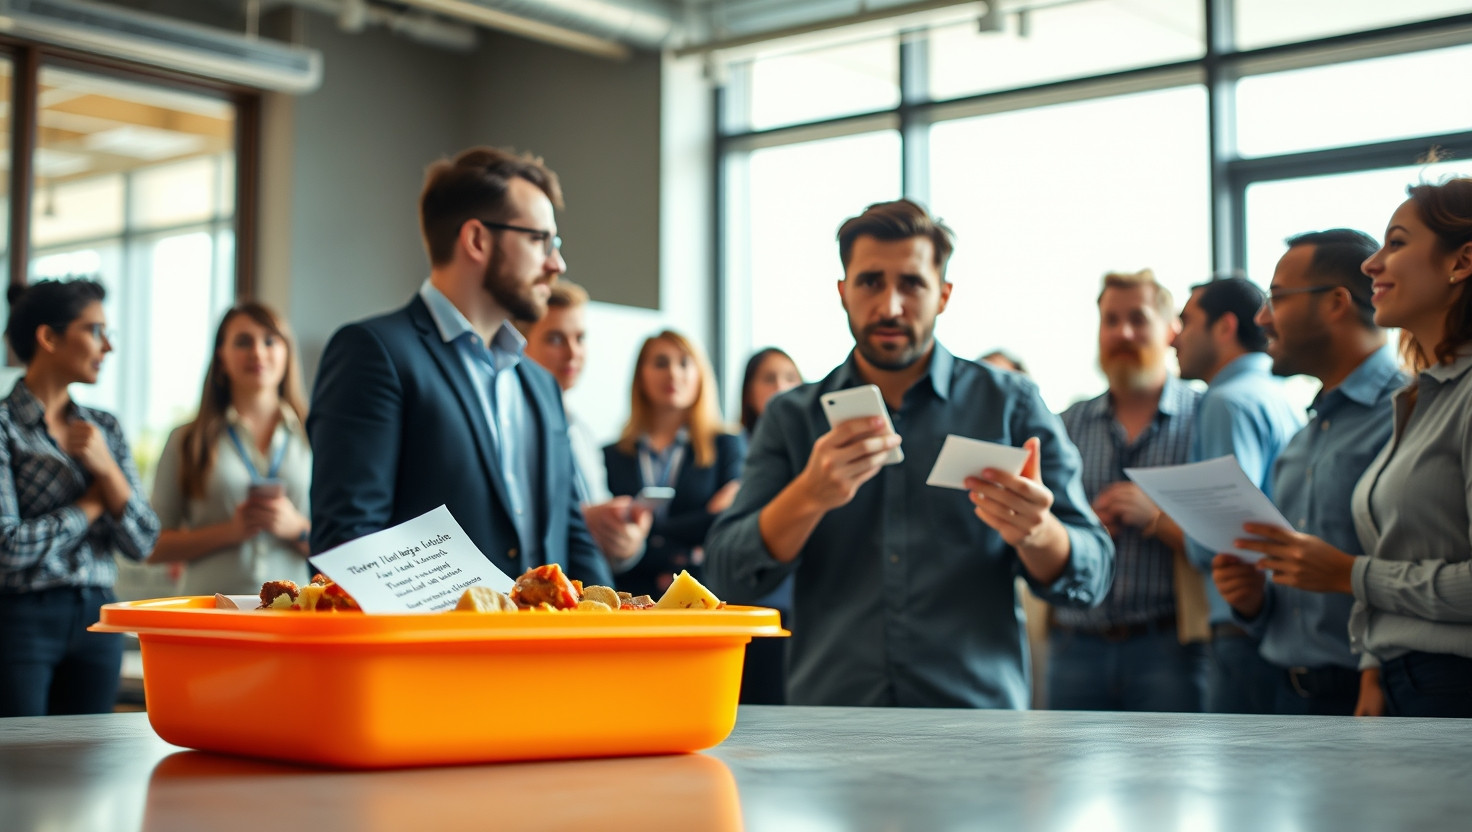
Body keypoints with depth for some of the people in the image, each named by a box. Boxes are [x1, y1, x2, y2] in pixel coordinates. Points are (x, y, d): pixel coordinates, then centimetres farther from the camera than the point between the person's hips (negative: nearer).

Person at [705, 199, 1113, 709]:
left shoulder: (1012, 405, 10)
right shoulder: (791, 418, 13)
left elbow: (1091, 577, 7)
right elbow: (727, 580, 4)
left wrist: (1035, 533, -15)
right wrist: (810, 497, -13)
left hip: (977, 714, 1)